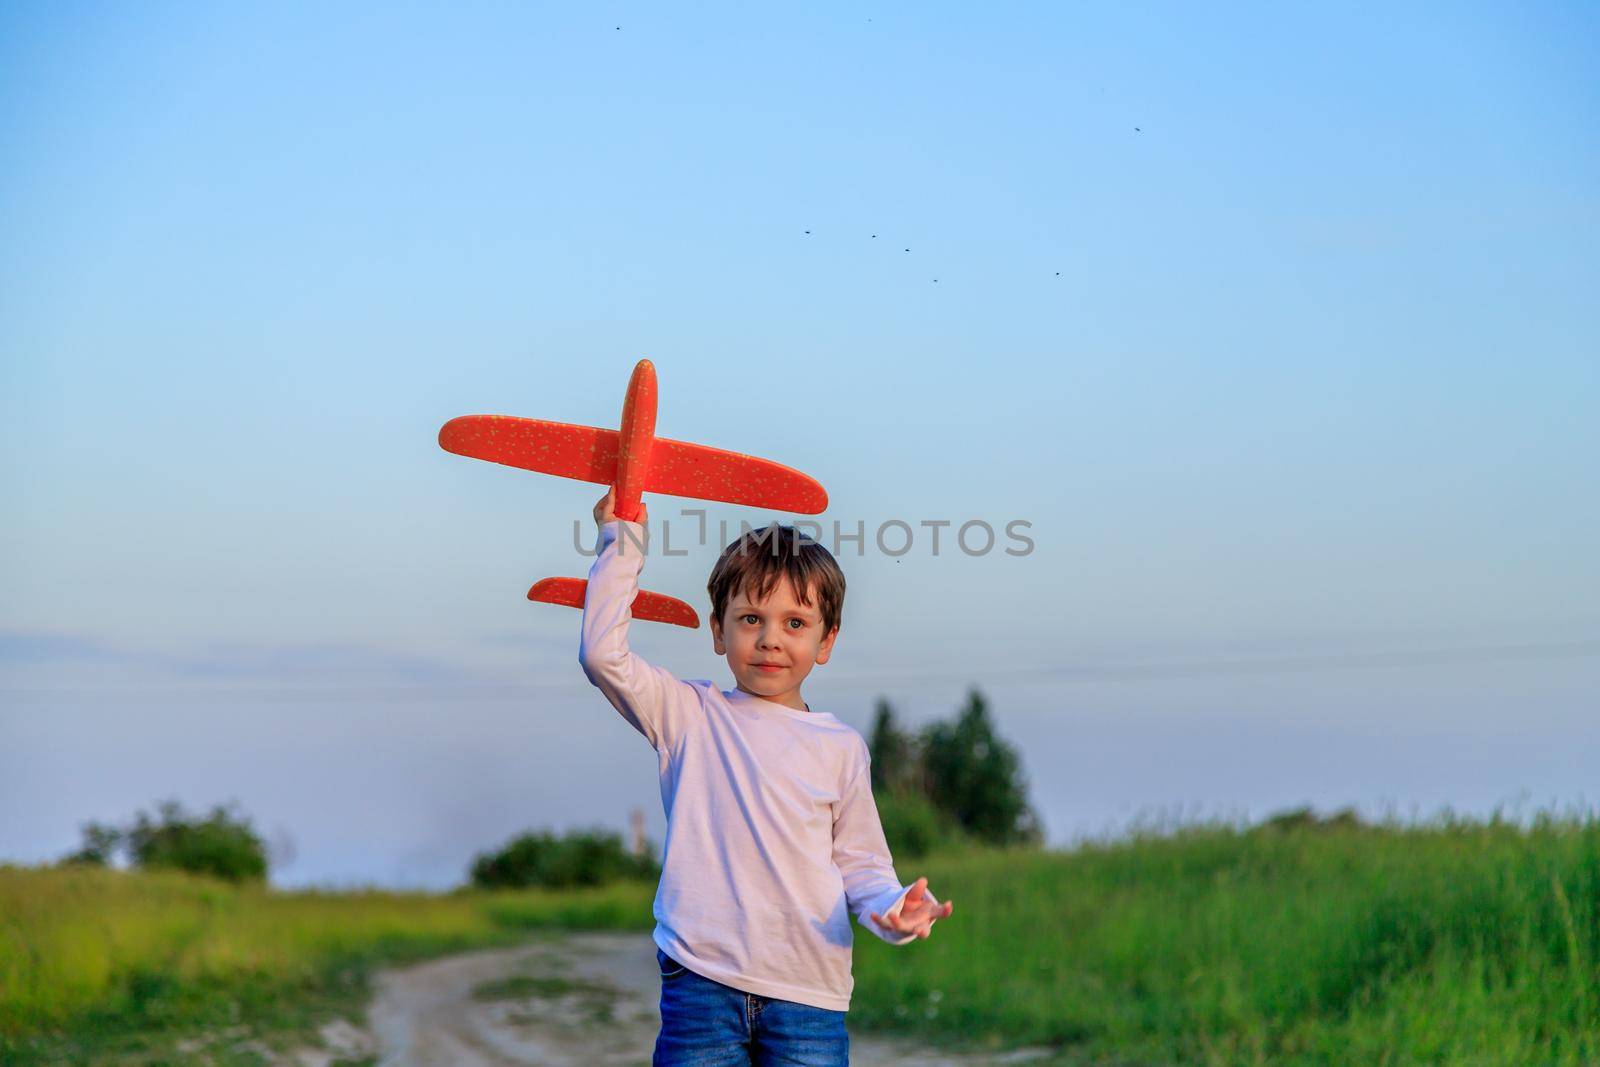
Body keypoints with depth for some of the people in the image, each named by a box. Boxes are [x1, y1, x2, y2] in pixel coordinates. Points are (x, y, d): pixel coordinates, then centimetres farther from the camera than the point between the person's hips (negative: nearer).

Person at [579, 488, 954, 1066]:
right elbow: (604, 656, -4)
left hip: (808, 991, 1)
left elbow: (860, 863, 12)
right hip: (701, 980, -1)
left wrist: (893, 908, -9)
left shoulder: (840, 747, 10)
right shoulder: (689, 715, 8)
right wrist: (622, 542, -1)